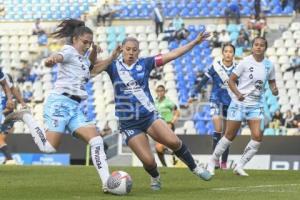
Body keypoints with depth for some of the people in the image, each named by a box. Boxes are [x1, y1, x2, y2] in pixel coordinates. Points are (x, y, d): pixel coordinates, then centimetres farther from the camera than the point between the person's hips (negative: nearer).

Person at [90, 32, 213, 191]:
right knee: (148, 161, -10)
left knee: (174, 142, -20)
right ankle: (155, 178, 25)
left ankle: (195, 168, 4)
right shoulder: (113, 66, 0)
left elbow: (172, 55, 0)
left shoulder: (145, 63, 2)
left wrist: (195, 42, -4)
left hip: (149, 116, 1)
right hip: (128, 124, -1)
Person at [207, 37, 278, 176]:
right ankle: (212, 162, 18)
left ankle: (239, 166, 2)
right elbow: (231, 80, -6)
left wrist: (274, 89, -7)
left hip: (256, 105, 4)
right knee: (230, 135, 1)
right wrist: (238, 94, -22)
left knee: (258, 136, -11)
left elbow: (271, 81, 15)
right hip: (239, 103, -4)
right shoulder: (246, 62, -10)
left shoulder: (269, 65, 2)